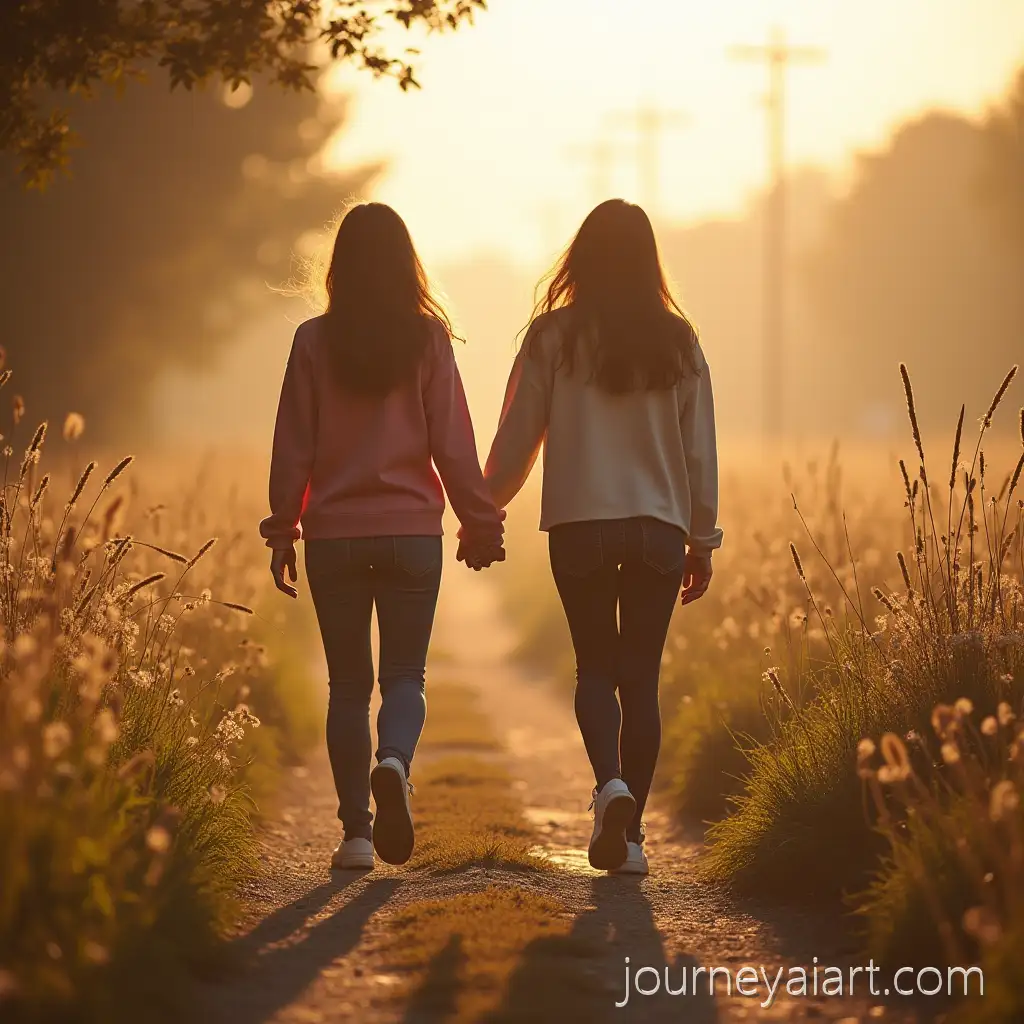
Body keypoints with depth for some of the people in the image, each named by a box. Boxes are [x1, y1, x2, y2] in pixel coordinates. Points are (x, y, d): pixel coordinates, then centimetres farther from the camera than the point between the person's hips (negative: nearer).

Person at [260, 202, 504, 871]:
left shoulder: (315, 341, -2)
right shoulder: (428, 339, -3)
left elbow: (293, 449, 1)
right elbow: (453, 442, -2)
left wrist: (283, 531, 10)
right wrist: (480, 521, 7)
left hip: (334, 533, 1)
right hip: (412, 530, -1)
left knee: (348, 684, 9)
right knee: (405, 673, 7)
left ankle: (356, 829, 4)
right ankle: (394, 762, -24)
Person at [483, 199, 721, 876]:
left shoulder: (554, 336, -3)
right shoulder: (677, 341, 3)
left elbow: (517, 435, 1)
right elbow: (700, 449, 6)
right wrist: (702, 539, 14)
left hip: (579, 523, -1)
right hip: (659, 527, 1)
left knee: (596, 666, 9)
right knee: (641, 675, 7)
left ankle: (611, 782, -18)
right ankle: (630, 834, 6)